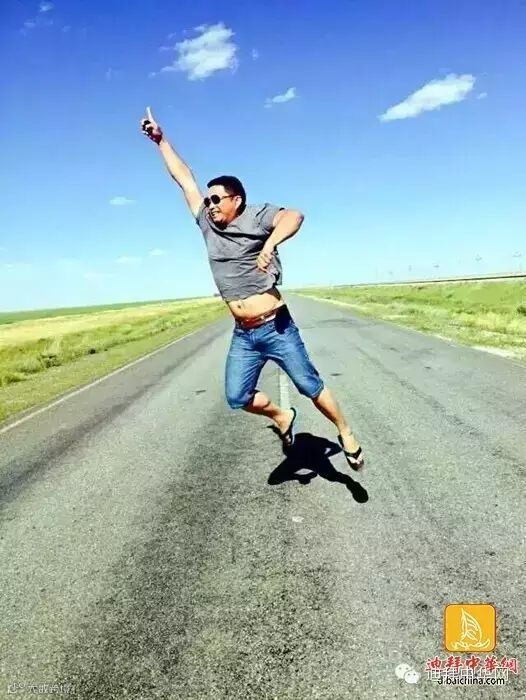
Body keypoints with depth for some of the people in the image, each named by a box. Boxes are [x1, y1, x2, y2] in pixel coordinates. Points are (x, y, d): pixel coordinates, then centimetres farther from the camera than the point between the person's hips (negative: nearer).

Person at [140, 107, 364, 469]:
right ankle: (282, 417, 28)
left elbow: (294, 215, -24)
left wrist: (271, 243, -41)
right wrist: (161, 140, 21)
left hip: (277, 328, -5)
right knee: (237, 397, 3)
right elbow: (185, 178, 16)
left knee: (310, 385, 1)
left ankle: (346, 435, 20)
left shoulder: (255, 217, -5)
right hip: (243, 336, 6)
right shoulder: (208, 225, 9)